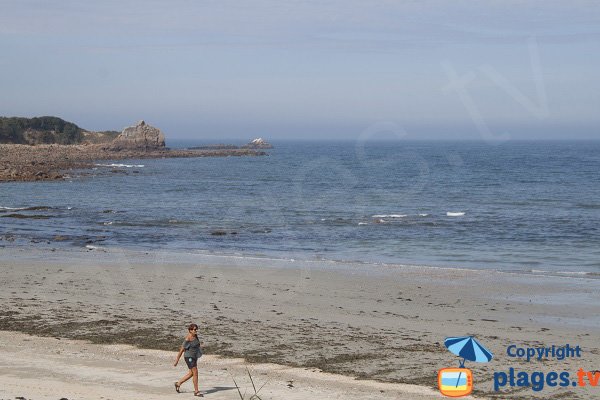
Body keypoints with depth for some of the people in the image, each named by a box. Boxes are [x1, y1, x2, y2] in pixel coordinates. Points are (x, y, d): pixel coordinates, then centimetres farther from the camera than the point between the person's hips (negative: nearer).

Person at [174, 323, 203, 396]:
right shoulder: (188, 339, -22)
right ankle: (196, 391, 2)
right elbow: (181, 350, -16)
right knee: (195, 373, -8)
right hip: (189, 357, -9)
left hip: (194, 357, 9)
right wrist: (177, 360, -11)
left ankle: (178, 383, 35)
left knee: (191, 373, 17)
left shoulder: (195, 336, 2)